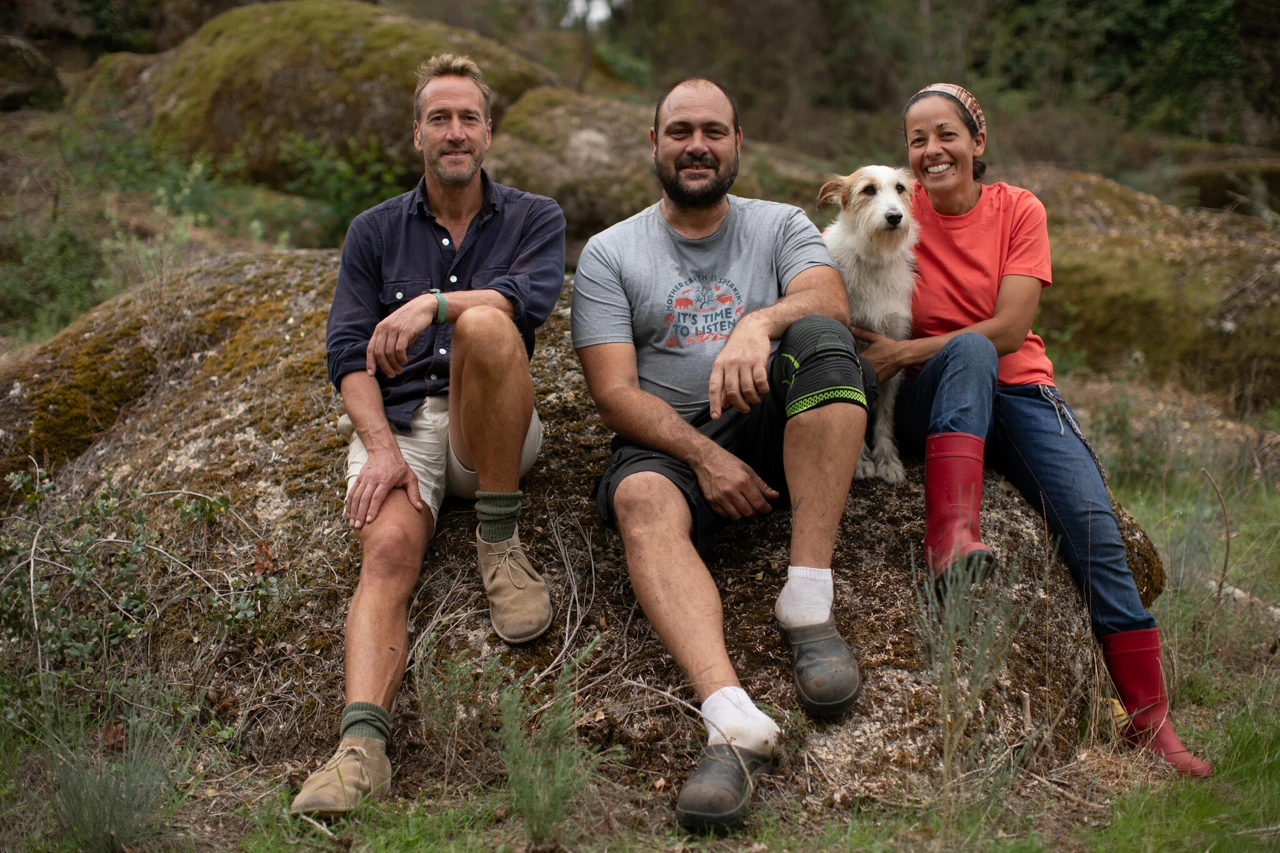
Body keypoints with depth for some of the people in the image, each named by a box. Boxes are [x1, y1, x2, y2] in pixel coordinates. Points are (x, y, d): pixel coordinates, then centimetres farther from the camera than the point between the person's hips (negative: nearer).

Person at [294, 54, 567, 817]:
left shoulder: (535, 219, 13)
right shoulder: (375, 232, 17)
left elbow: (533, 296, -11)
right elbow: (349, 352, 5)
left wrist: (433, 303, -26)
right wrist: (383, 448, -12)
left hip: (491, 430, -1)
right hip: (396, 422, 1)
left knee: (484, 324, -33)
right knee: (390, 549, -30)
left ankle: (500, 539, -20)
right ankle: (363, 745, -48)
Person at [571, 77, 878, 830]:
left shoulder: (781, 226, 14)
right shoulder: (610, 253, 11)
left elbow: (832, 304, -9)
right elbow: (616, 392, -1)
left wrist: (760, 322, -31)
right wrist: (702, 455, -17)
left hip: (780, 427, 1)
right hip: (672, 437, -1)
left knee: (820, 340, -30)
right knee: (641, 497, -36)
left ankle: (809, 606, -33)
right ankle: (733, 720, -54)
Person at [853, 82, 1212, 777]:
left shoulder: (1018, 209, 1)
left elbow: (1010, 329, -9)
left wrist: (906, 352, -18)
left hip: (1017, 389, 1)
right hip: (934, 403, -1)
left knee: (1093, 523, -21)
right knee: (969, 352, -35)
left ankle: (1151, 723, -14)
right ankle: (952, 534, -46)